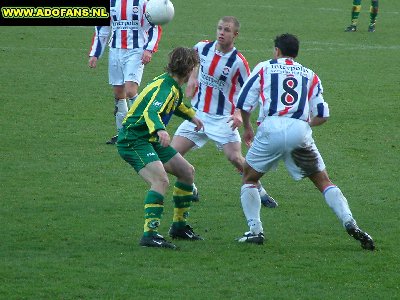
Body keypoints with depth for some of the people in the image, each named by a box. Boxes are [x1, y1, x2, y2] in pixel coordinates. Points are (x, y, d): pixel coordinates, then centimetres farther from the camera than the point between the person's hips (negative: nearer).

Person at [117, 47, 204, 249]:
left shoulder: (173, 86, 11)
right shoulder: (165, 87, -21)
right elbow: (151, 112, -39)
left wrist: (191, 115, 45)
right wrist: (160, 130, -57)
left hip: (150, 140, 11)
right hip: (133, 140, -11)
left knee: (187, 171, 15)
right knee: (161, 180, -29)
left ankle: (179, 226, 25)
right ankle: (149, 234, -33)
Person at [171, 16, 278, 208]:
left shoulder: (238, 61, -15)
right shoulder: (202, 47, -3)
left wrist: (240, 114, -20)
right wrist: (192, 79, 9)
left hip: (222, 119, -4)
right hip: (198, 113, 4)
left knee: (235, 158, -14)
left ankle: (259, 191, 9)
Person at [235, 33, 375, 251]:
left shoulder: (264, 68, 16)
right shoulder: (310, 76, 21)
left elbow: (243, 103, 12)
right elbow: (322, 115, 14)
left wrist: (247, 128, 30)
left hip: (272, 128, -2)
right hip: (300, 131, 2)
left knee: (249, 178, 18)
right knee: (323, 181, 11)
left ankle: (255, 230, 7)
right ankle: (349, 223, -7)